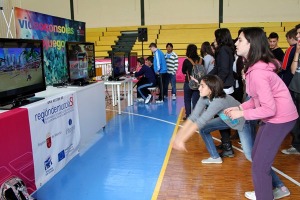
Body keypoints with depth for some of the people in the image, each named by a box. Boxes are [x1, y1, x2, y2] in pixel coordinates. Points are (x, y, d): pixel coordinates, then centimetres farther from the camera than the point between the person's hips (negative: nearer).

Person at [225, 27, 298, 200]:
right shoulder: (255, 67, 2)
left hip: (280, 118, -9)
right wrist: (240, 107, 0)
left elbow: (269, 109, -26)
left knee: (260, 164, 0)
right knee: (257, 157, 20)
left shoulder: (257, 73, -28)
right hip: (273, 117, 9)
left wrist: (242, 114, -17)